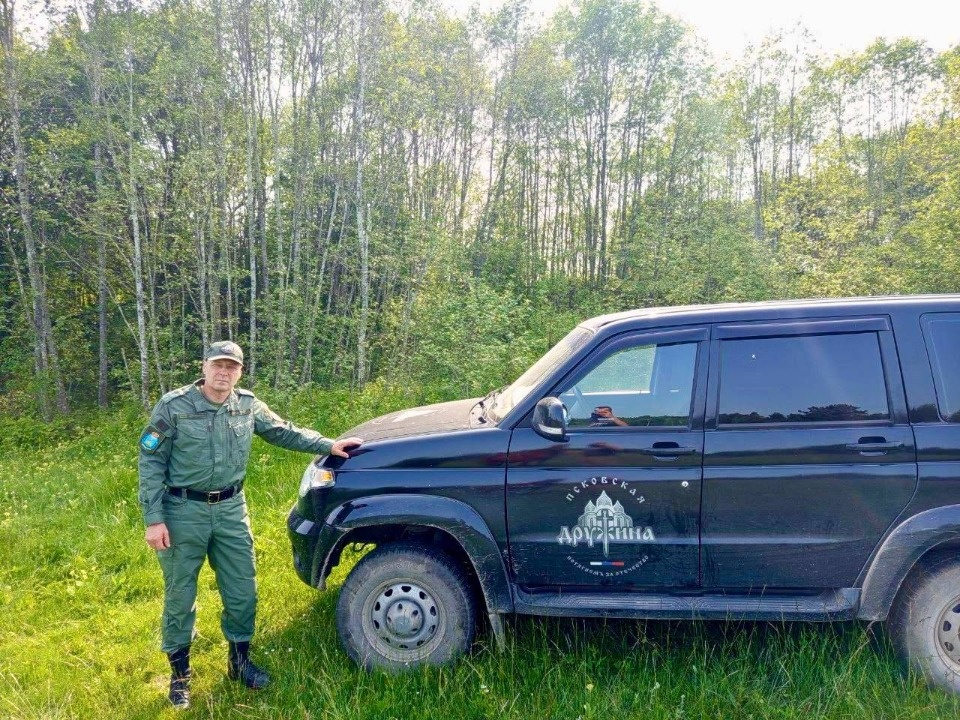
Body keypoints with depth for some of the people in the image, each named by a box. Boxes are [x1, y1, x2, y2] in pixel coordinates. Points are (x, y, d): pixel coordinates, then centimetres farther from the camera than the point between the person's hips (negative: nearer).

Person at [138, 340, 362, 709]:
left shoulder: (248, 406, 0)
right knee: (180, 596, 9)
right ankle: (179, 674, 28)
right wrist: (154, 519, -13)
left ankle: (239, 661, 31)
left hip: (231, 509, 4)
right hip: (183, 511, -3)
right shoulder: (174, 406, -11)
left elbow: (284, 431, 13)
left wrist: (328, 446, 6)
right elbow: (151, 462, -9)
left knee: (242, 592, 10)